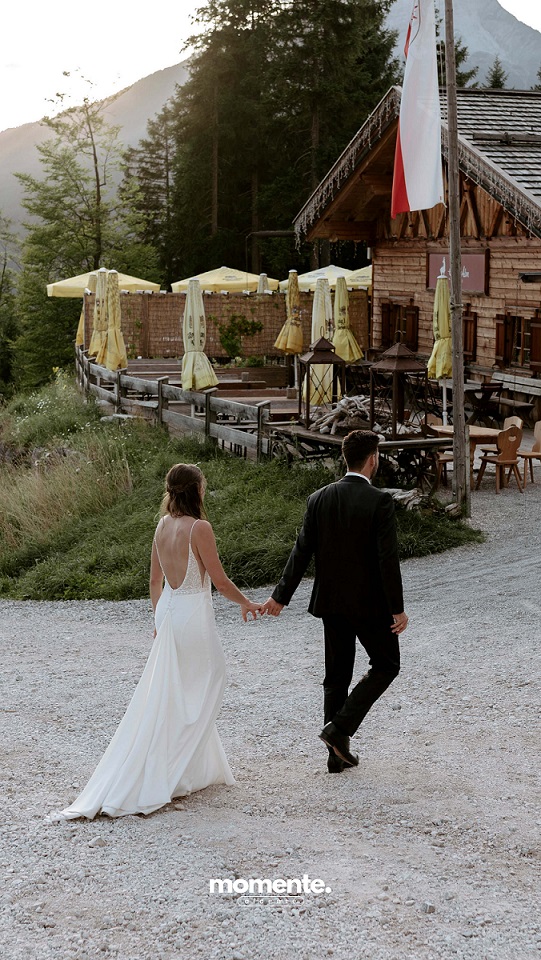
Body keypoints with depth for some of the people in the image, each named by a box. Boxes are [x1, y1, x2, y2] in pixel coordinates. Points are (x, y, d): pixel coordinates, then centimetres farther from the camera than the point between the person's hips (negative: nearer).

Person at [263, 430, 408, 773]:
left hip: (331, 602, 5)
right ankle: (340, 726, 1)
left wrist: (281, 595, 6)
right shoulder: (380, 501, -16)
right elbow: (388, 558, -18)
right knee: (386, 665, 14)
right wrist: (398, 609, -12)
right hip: (370, 603, -5)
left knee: (337, 675, 14)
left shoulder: (319, 499, -1)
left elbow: (302, 552, 0)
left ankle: (338, 754, 18)